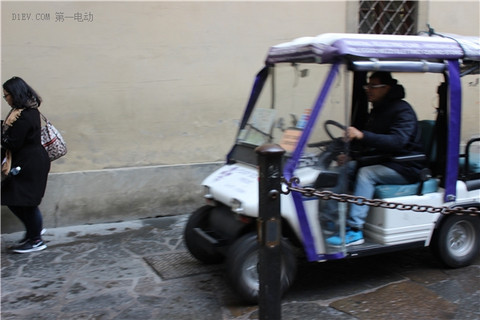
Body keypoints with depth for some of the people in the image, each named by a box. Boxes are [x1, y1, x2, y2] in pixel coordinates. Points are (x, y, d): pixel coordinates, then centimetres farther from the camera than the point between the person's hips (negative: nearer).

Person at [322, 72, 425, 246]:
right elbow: (370, 141, 16)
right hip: (382, 160, 9)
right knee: (345, 168, -8)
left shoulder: (402, 110, -16)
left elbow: (397, 140, -32)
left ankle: (355, 231, -29)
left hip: (405, 167, -8)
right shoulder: (377, 110, 11)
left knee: (366, 173, -30)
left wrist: (362, 135, -42)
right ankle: (329, 218, -11)